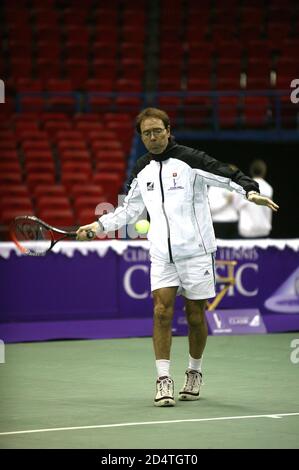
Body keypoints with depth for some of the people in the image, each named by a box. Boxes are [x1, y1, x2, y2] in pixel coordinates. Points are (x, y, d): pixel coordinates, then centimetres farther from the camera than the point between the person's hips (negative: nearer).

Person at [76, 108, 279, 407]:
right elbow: (129, 209, 25)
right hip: (162, 255, 4)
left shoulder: (189, 159, -5)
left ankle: (194, 373, 24)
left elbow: (228, 176, -12)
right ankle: (164, 380, -10)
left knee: (195, 315, 4)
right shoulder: (142, 170, 12)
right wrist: (100, 225, 17)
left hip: (195, 250, -3)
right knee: (162, 310, -10)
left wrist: (250, 191, -29)